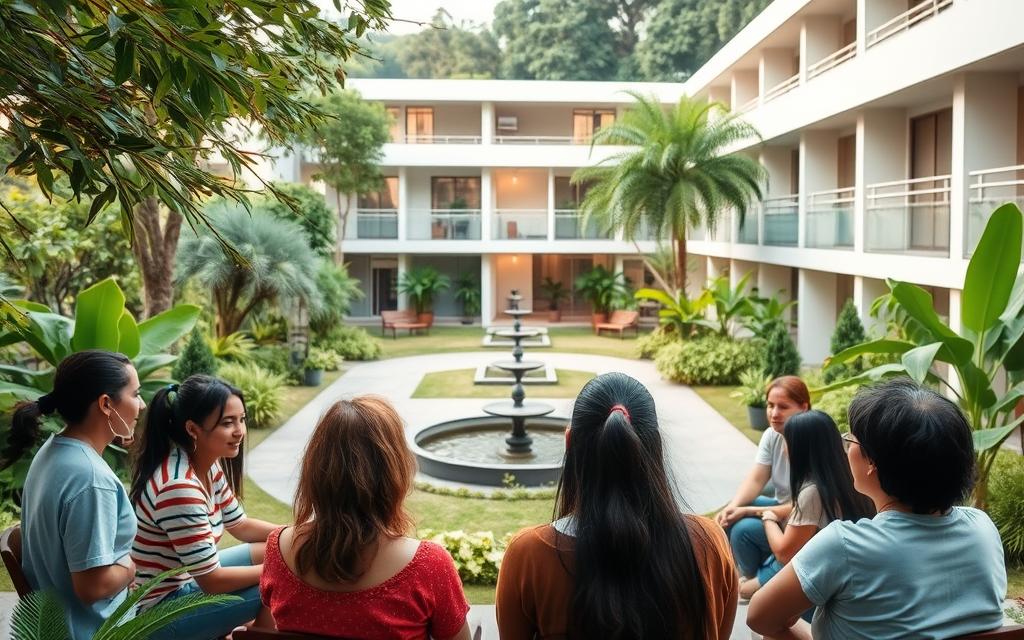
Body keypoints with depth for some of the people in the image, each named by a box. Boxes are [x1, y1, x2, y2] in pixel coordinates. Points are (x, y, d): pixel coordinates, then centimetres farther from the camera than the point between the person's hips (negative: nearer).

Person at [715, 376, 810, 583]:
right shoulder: (771, 435, -5)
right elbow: (756, 479, -7)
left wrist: (750, 511, -28)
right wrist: (733, 506, -27)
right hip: (780, 505, 8)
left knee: (744, 529, -22)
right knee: (729, 517, -8)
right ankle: (751, 574, 10)